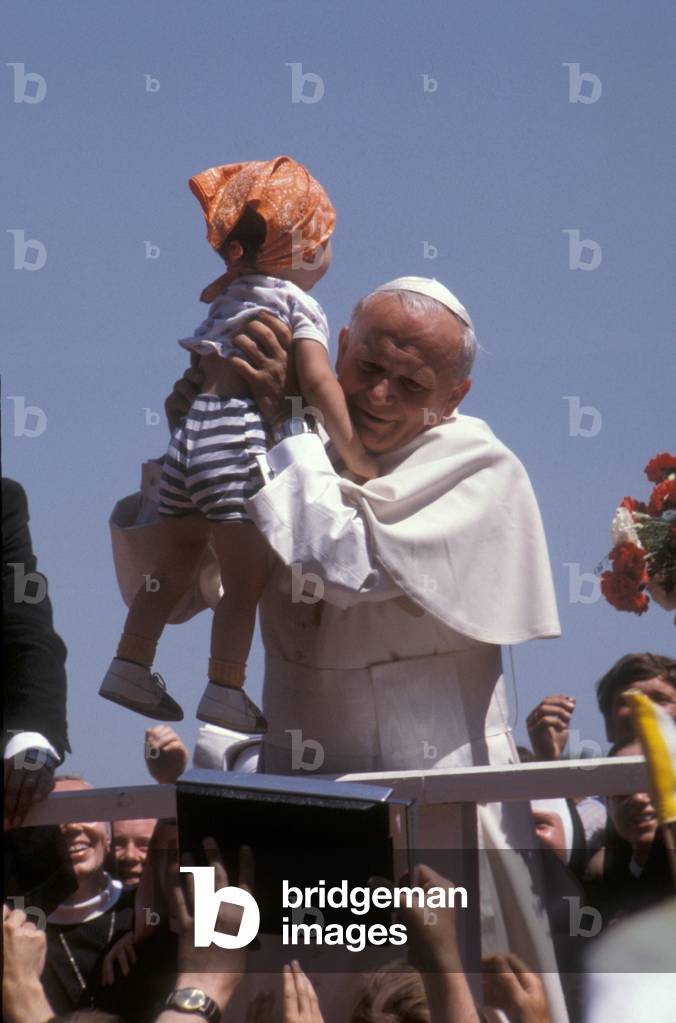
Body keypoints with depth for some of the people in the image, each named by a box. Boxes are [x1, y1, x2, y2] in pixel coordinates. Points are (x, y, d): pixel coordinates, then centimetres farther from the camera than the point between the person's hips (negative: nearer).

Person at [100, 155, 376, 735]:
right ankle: (226, 689, -4)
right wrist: (355, 455, -16)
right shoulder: (300, 304, -5)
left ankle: (131, 665, 24)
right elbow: (317, 381, -16)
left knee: (175, 563, 19)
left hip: (191, 431, 7)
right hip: (242, 439, -7)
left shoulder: (228, 294, 15)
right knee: (247, 578, -1)